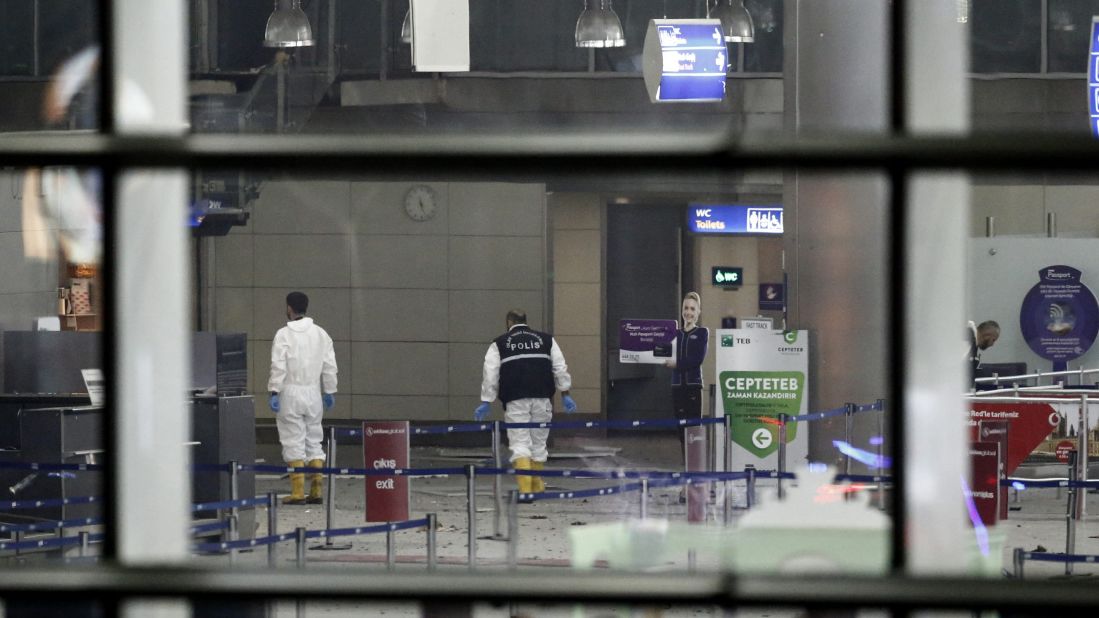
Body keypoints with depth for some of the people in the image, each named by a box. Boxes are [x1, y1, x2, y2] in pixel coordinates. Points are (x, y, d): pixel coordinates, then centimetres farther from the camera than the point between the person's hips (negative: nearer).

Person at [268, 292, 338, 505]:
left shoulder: (284, 334, -8)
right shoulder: (320, 333, 7)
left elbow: (278, 366, -13)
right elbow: (329, 366, 8)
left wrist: (274, 392, -9)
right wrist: (330, 391, 16)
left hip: (290, 392, -4)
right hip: (313, 392, 4)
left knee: (294, 442, -2)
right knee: (314, 441, 11)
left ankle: (298, 492, -5)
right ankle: (316, 491, 6)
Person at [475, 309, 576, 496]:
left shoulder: (499, 344, 10)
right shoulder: (546, 339, 16)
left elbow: (490, 374, 4)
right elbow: (560, 368, 11)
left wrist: (486, 402, 6)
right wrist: (565, 394, 14)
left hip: (515, 400, -2)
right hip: (542, 397, 2)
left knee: (520, 444, -5)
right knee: (539, 443, 14)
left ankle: (525, 488, -21)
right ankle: (537, 487, 23)